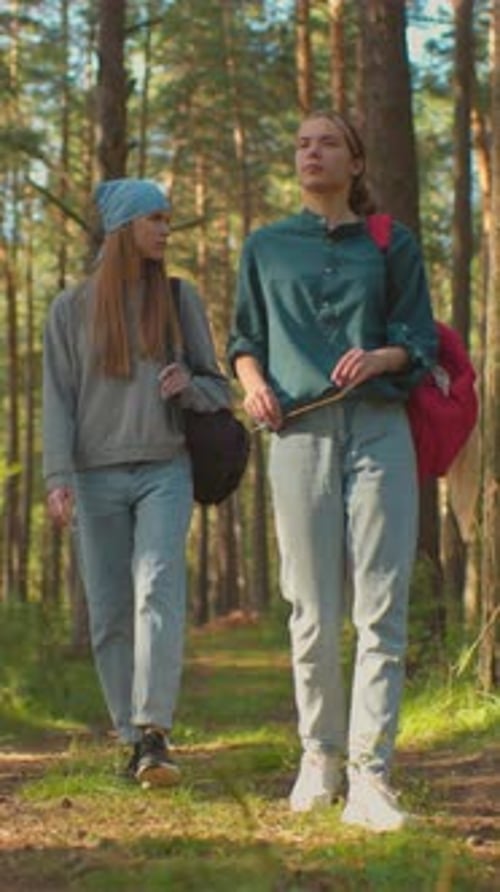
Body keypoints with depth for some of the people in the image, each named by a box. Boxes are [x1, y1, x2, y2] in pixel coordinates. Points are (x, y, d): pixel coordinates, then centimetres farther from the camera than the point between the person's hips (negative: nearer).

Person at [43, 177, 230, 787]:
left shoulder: (180, 300, 10)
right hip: (96, 478, 1)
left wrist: (188, 385, -10)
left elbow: (217, 389, 14)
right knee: (110, 613, 0)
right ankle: (133, 739, 8)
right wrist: (58, 478, -10)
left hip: (165, 469, 0)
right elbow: (57, 399, 2)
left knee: (158, 592, -19)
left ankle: (156, 732, -28)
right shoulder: (71, 309, 7)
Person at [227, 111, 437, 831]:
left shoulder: (392, 245, 12)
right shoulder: (266, 247, 16)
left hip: (380, 428, -1)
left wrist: (380, 356, -12)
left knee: (382, 605, -9)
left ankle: (370, 776, -11)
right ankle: (320, 754, 17)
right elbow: (245, 339, 20)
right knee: (314, 612, 0)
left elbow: (420, 341, 9)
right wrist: (254, 384, -1)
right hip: (300, 433, 1)